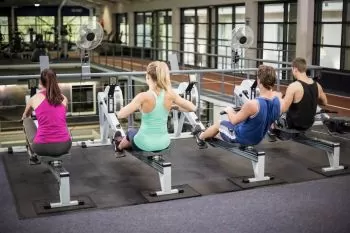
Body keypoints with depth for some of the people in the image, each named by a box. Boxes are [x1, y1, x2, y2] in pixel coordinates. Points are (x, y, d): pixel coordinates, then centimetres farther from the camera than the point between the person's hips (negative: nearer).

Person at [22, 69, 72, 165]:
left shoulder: (34, 99, 4)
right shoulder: (63, 98, 10)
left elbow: (25, 116, 29)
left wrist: (25, 118, 54)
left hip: (43, 147, -2)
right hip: (64, 146, 2)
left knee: (27, 121, 26)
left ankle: (33, 155, 27)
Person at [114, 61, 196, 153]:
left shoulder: (143, 97, -22)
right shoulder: (170, 94, -10)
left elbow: (120, 115, -22)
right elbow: (193, 108, -1)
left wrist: (137, 107, -4)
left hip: (145, 144, -3)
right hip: (163, 143, 3)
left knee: (131, 132, 34)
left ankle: (119, 146, 66)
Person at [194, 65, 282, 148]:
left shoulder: (252, 104, -36)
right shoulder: (278, 100, -16)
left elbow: (234, 120, -20)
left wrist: (229, 110, 1)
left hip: (242, 137, -6)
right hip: (258, 138, 6)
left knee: (219, 124, 22)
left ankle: (201, 137, 51)